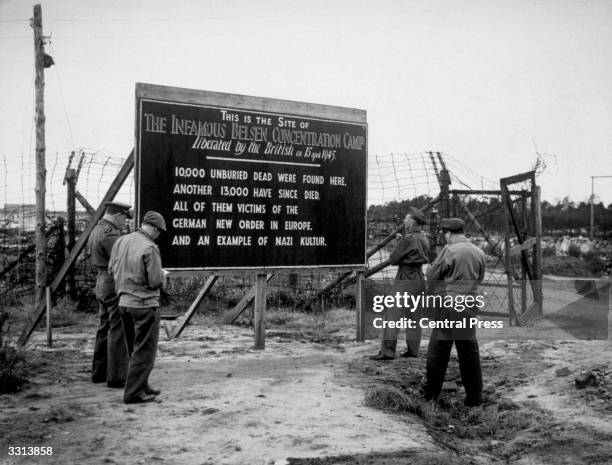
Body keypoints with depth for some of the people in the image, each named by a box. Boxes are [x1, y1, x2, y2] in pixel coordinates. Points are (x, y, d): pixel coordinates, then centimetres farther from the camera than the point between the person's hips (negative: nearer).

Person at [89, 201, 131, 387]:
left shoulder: (96, 231, 15)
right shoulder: (109, 233, -17)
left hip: (102, 283, 10)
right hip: (116, 284, -10)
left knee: (105, 328, 16)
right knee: (118, 331, -5)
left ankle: (99, 372, 25)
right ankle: (116, 377, -1)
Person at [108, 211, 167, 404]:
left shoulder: (121, 241, 4)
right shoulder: (150, 248, -18)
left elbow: (112, 268, 12)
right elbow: (156, 281, -18)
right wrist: (163, 276, 3)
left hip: (124, 303, 8)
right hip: (145, 304, -8)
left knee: (135, 350, 19)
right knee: (145, 351, 3)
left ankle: (141, 387, 31)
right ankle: (133, 393, 6)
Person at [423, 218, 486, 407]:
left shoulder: (450, 250, -13)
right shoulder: (479, 253, 3)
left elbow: (431, 275, -7)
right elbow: (479, 279, 12)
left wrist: (434, 293, 12)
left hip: (448, 307, -5)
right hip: (470, 307, 5)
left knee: (438, 350, 7)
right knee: (469, 351, 13)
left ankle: (430, 393, 17)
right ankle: (474, 396, 18)